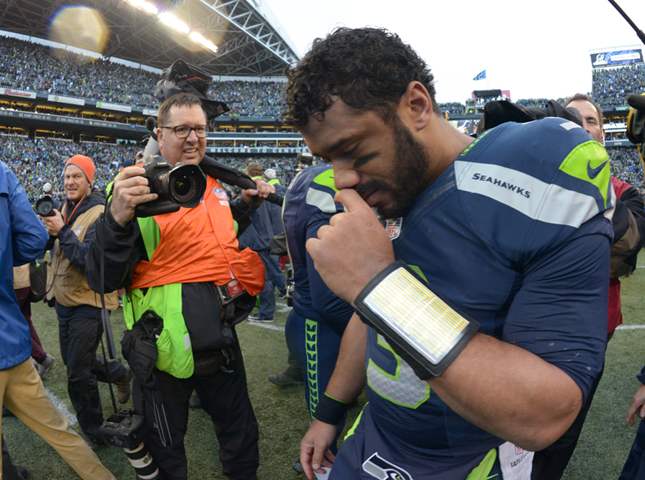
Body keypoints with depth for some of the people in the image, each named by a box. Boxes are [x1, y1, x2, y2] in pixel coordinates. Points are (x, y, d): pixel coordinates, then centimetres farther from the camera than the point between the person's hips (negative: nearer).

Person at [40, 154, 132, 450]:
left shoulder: (99, 214, -17)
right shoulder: (64, 208, 7)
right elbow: (52, 247, 12)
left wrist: (62, 232, -27)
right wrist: (49, 233, -7)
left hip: (88, 303, -8)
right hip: (65, 300, 8)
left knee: (78, 375, -2)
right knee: (72, 361, 22)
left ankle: (93, 434, 17)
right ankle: (121, 374, 45)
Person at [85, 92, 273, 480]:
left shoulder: (215, 183, 6)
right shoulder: (136, 187, -12)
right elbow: (103, 279, -17)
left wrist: (246, 204, 4)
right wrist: (118, 220, -35)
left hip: (222, 340, 6)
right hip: (168, 344, -5)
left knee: (240, 432, 23)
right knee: (166, 448, 16)